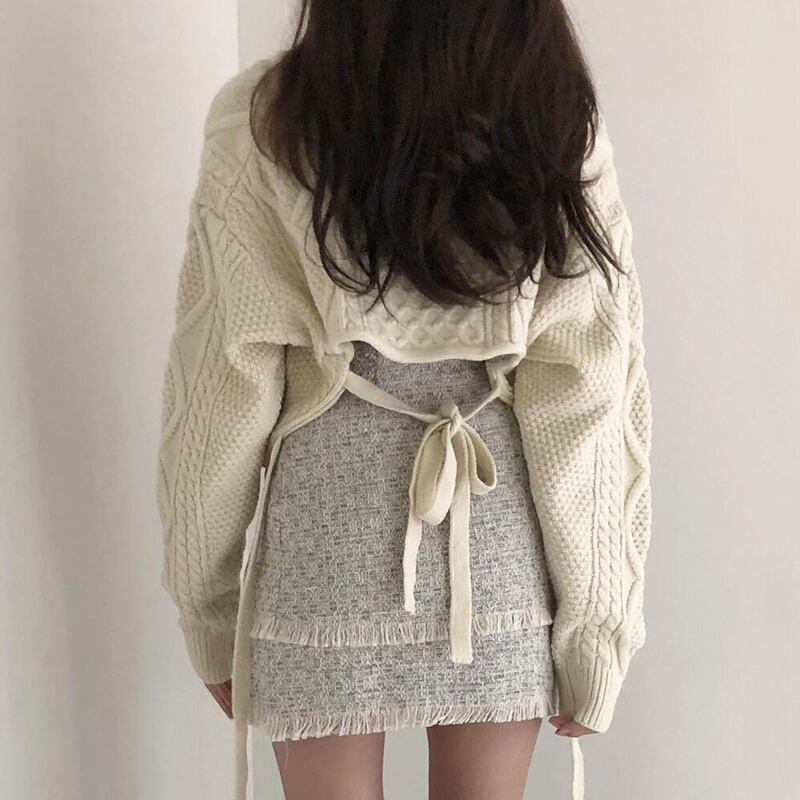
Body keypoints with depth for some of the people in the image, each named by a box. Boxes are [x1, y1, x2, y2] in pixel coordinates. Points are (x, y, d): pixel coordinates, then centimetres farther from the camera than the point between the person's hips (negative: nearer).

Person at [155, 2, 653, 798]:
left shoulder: (263, 119, -9)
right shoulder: (560, 122, -5)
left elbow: (222, 390, -6)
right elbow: (590, 410, -7)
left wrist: (210, 610, 6)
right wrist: (596, 628, 2)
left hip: (328, 537, -1)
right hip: (502, 548, 2)